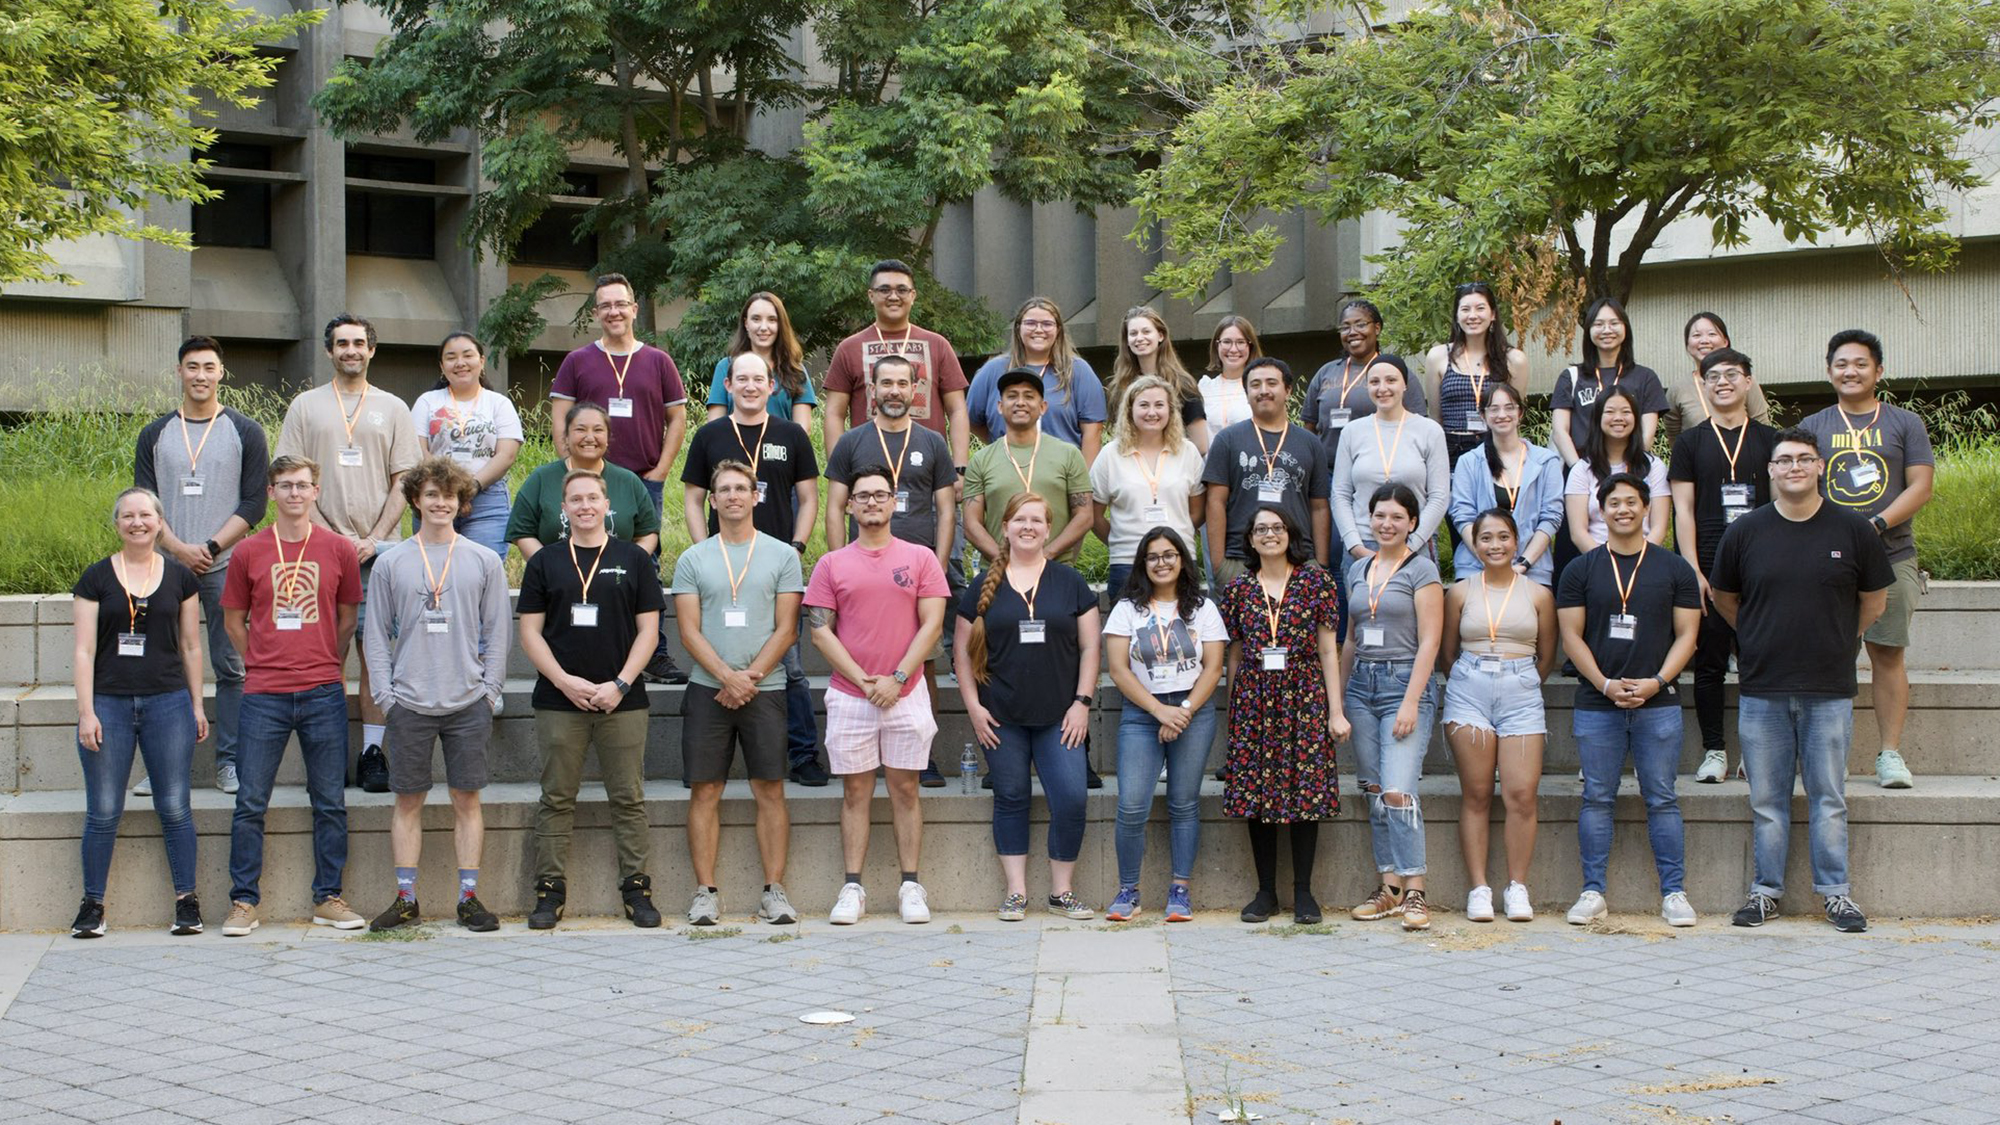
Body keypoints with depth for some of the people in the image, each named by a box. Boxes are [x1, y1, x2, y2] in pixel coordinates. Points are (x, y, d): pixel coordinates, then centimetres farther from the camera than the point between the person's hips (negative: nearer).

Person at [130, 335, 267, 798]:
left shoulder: (245, 432, 5)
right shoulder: (155, 434, 11)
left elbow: (254, 504, 0)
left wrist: (212, 547, -11)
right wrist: (179, 548, -9)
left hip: (225, 567, -2)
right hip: (167, 565, 2)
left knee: (230, 667, -1)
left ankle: (230, 762, 6)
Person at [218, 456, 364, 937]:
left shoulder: (339, 550, 5)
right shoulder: (249, 552, 4)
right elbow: (234, 621, 13)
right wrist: (265, 664, 10)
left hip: (324, 694, 1)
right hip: (264, 696, -1)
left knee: (330, 802, 5)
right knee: (250, 803, 0)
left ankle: (328, 898, 14)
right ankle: (243, 902, 8)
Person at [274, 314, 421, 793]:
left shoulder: (392, 408, 11)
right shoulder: (306, 407, 9)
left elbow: (403, 481, 7)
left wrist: (374, 540, -6)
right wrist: (332, 535, -7)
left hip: (379, 550, 0)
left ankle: (372, 752, 2)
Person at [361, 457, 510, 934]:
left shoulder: (485, 561, 6)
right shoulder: (391, 563, 5)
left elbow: (497, 632, 7)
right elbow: (376, 634, 7)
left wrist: (490, 691, 0)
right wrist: (385, 693, -1)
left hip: (469, 703, 0)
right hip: (410, 704, 0)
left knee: (467, 800, 3)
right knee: (408, 801, 4)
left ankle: (469, 896, 9)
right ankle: (405, 899, 10)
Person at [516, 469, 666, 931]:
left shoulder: (634, 559, 7)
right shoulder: (545, 563, 8)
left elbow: (648, 629, 4)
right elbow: (530, 631, 5)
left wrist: (620, 684, -8)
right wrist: (565, 681, -8)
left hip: (622, 700, 0)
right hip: (559, 700, 1)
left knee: (628, 799, 1)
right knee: (557, 800, 4)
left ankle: (636, 888, 7)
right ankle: (550, 889, 9)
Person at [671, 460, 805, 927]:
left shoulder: (781, 555, 6)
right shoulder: (692, 560, 8)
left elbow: (786, 628, 1)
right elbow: (689, 631, 2)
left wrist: (751, 677, -9)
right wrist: (727, 676, -11)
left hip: (764, 690, -1)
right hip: (707, 689, 1)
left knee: (770, 790, -1)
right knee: (705, 792, 0)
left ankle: (774, 890, 3)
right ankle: (706, 892, 4)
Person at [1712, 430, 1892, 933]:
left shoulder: (1853, 530, 1)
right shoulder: (1744, 532, 2)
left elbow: (1874, 599, 13)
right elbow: (1724, 598, 16)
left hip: (1829, 689, -1)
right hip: (1761, 689, 1)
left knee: (1829, 798, 4)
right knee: (1767, 800, 6)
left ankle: (1836, 892, 12)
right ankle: (1765, 890, 14)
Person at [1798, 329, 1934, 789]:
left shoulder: (1905, 424, 9)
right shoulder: (1812, 427, 12)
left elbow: (1920, 487, 2)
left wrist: (1877, 524, -13)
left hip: (1891, 557, -1)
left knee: (1888, 654, -1)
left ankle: (1890, 753, 3)